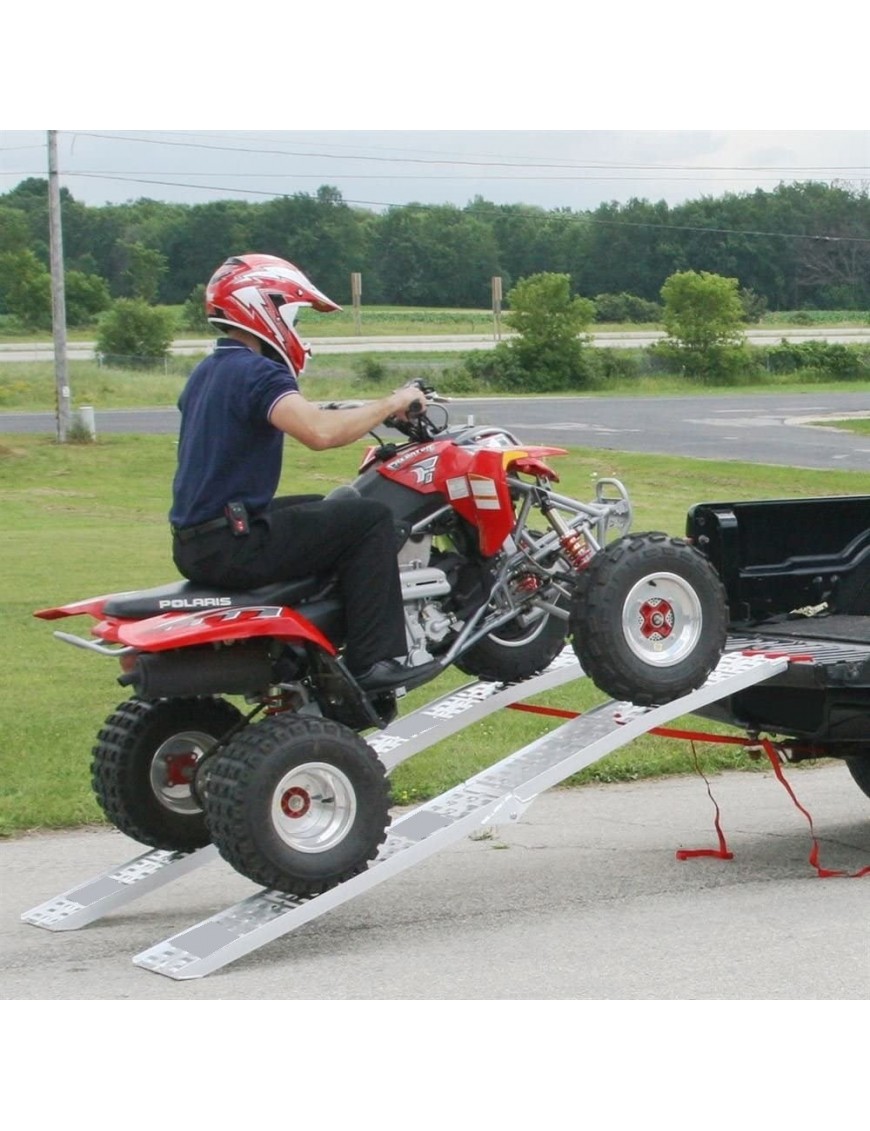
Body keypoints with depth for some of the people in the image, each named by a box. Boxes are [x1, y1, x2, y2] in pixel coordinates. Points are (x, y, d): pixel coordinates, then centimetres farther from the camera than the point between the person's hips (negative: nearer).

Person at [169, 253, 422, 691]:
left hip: (192, 546, 10)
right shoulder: (257, 372, -14)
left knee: (322, 509, 29)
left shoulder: (206, 372, 16)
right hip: (232, 544, -10)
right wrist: (391, 404, -17)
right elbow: (320, 433, -30)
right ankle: (373, 659, -10)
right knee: (370, 517, -6)